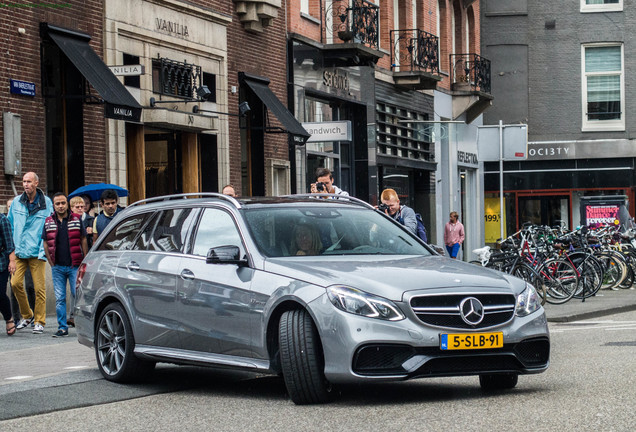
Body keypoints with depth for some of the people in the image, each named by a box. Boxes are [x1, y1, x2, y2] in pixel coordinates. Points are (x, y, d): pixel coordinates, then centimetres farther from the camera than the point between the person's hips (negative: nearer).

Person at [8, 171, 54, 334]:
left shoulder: (46, 203, 0)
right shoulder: (16, 202, 9)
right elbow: (10, 225, 16)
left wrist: (44, 251, -8)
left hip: (37, 252, -3)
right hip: (19, 251, 3)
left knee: (39, 287, -2)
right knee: (15, 283, -5)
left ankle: (39, 321, 8)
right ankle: (27, 315, 15)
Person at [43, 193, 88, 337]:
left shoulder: (76, 219, 3)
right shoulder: (49, 222, 8)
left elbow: (83, 240, 6)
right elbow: (46, 244, 12)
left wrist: (85, 262, 1)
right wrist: (52, 263, 4)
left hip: (74, 265, -2)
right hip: (57, 266, 2)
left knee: (77, 295, -5)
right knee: (59, 298, 3)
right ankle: (62, 328, 7)